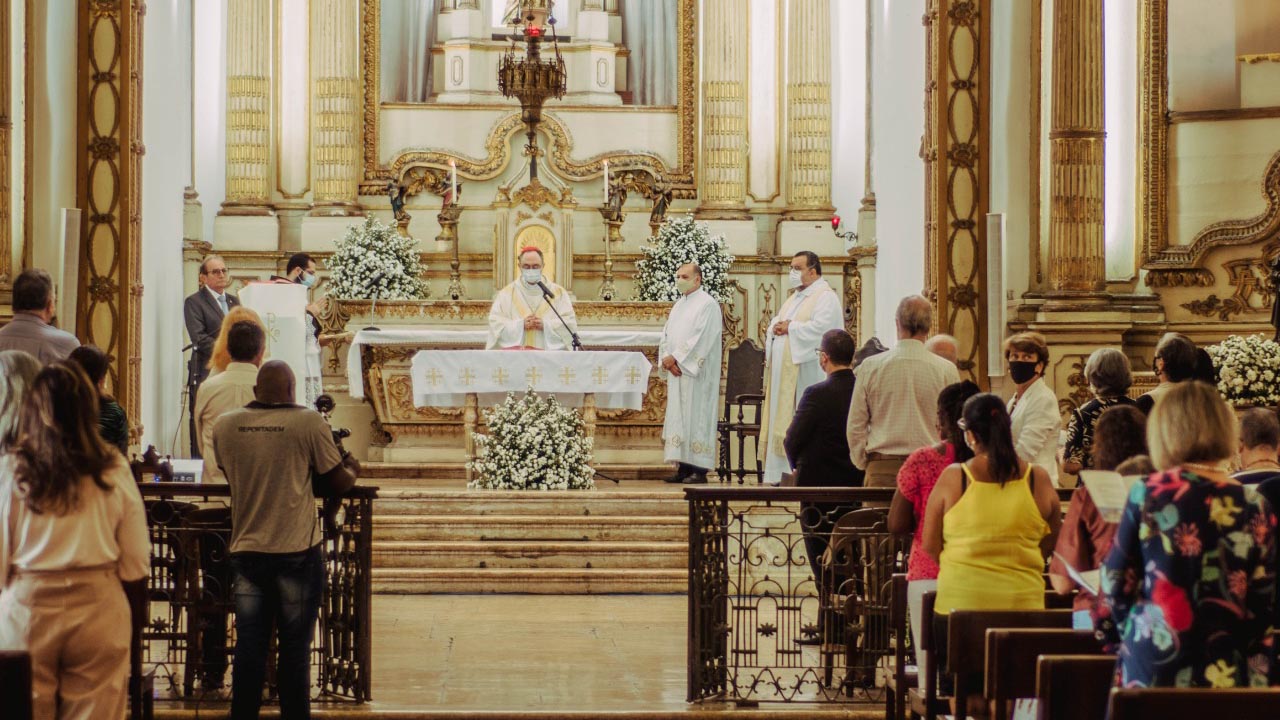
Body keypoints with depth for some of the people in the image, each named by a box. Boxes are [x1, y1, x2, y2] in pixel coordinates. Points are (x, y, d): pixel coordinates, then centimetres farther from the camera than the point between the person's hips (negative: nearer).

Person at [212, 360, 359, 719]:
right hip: (297, 551, -3)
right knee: (295, 648, 6)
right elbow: (337, 482, -2)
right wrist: (352, 470, 19)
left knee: (249, 646, 9)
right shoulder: (309, 423, -9)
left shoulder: (224, 426, 1)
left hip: (246, 550, 3)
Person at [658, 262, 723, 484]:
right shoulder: (679, 305, 18)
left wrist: (675, 358, -14)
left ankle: (699, 470, -8)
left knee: (695, 418, -8)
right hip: (676, 370, 8)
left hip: (695, 373, -8)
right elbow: (666, 334, 15)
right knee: (679, 417, 6)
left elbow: (702, 339, -16)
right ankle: (683, 468, 8)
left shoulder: (707, 304, -8)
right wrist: (667, 359, -3)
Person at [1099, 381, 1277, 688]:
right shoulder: (1255, 508, -1)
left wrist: (1116, 627, 19)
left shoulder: (1147, 494, -4)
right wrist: (1258, 671, 12)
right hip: (1230, 676, 1)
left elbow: (1117, 580, 1)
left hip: (1150, 672, -1)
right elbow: (1267, 602, 2)